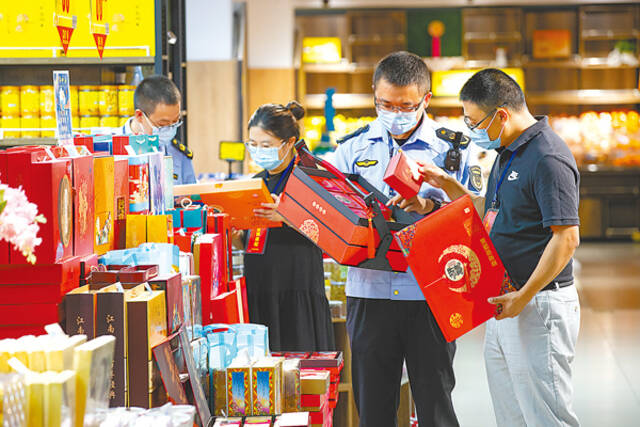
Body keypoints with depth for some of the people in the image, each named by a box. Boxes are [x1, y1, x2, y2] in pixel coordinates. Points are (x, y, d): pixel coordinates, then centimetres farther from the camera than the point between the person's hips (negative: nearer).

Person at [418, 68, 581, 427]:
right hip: (505, 304, 10)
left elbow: (567, 238, -22)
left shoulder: (548, 158, -18)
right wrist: (447, 185, 14)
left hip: (539, 305, -10)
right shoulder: (509, 152, 15)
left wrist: (523, 296, -21)